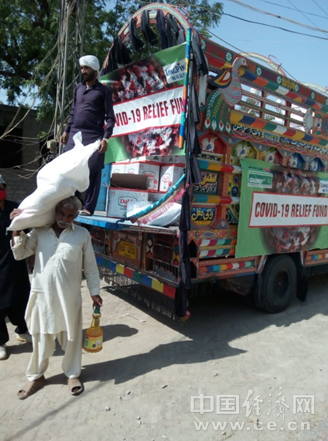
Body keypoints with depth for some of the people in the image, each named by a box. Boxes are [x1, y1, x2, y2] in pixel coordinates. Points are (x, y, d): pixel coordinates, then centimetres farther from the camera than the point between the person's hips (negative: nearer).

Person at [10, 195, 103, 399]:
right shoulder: (39, 231, 0)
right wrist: (17, 229, -10)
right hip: (43, 294, 1)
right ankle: (36, 376, 37)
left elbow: (90, 266, 1)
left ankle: (73, 374, 35)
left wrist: (94, 292, 1)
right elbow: (19, 254, 1)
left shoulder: (82, 234, -4)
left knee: (71, 337, 13)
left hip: (69, 296, -1)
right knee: (41, 337, 15)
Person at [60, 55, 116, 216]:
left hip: (94, 137, -5)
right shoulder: (78, 88, 18)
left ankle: (88, 207, -1)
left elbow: (110, 117, -3)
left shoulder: (103, 91, 3)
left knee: (93, 171, -5)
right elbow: (73, 112, 22)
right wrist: (66, 131, 14)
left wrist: (105, 138, -13)